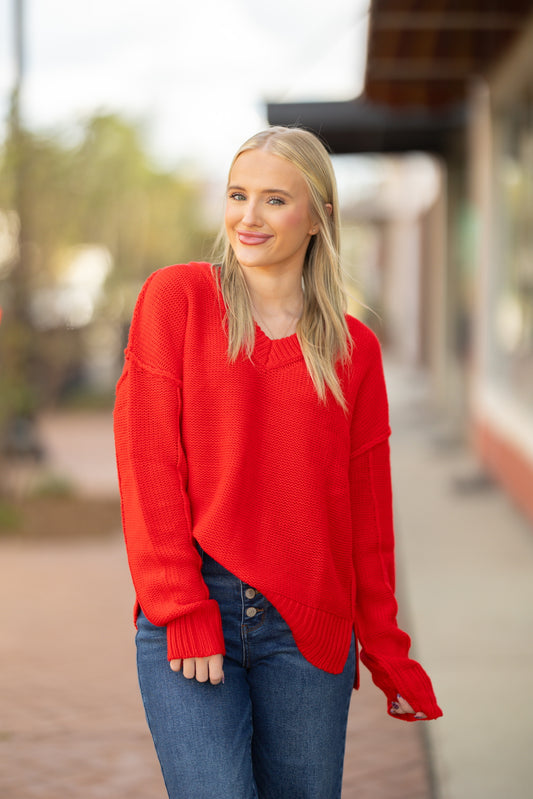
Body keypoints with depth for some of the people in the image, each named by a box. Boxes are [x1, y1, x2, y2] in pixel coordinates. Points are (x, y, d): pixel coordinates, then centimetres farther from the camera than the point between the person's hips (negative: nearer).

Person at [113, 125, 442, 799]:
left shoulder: (353, 348, 8)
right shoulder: (176, 297, 1)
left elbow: (367, 510, 10)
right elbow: (148, 459, -4)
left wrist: (386, 654, 8)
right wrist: (182, 612, -11)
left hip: (309, 626, 2)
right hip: (186, 619, -2)